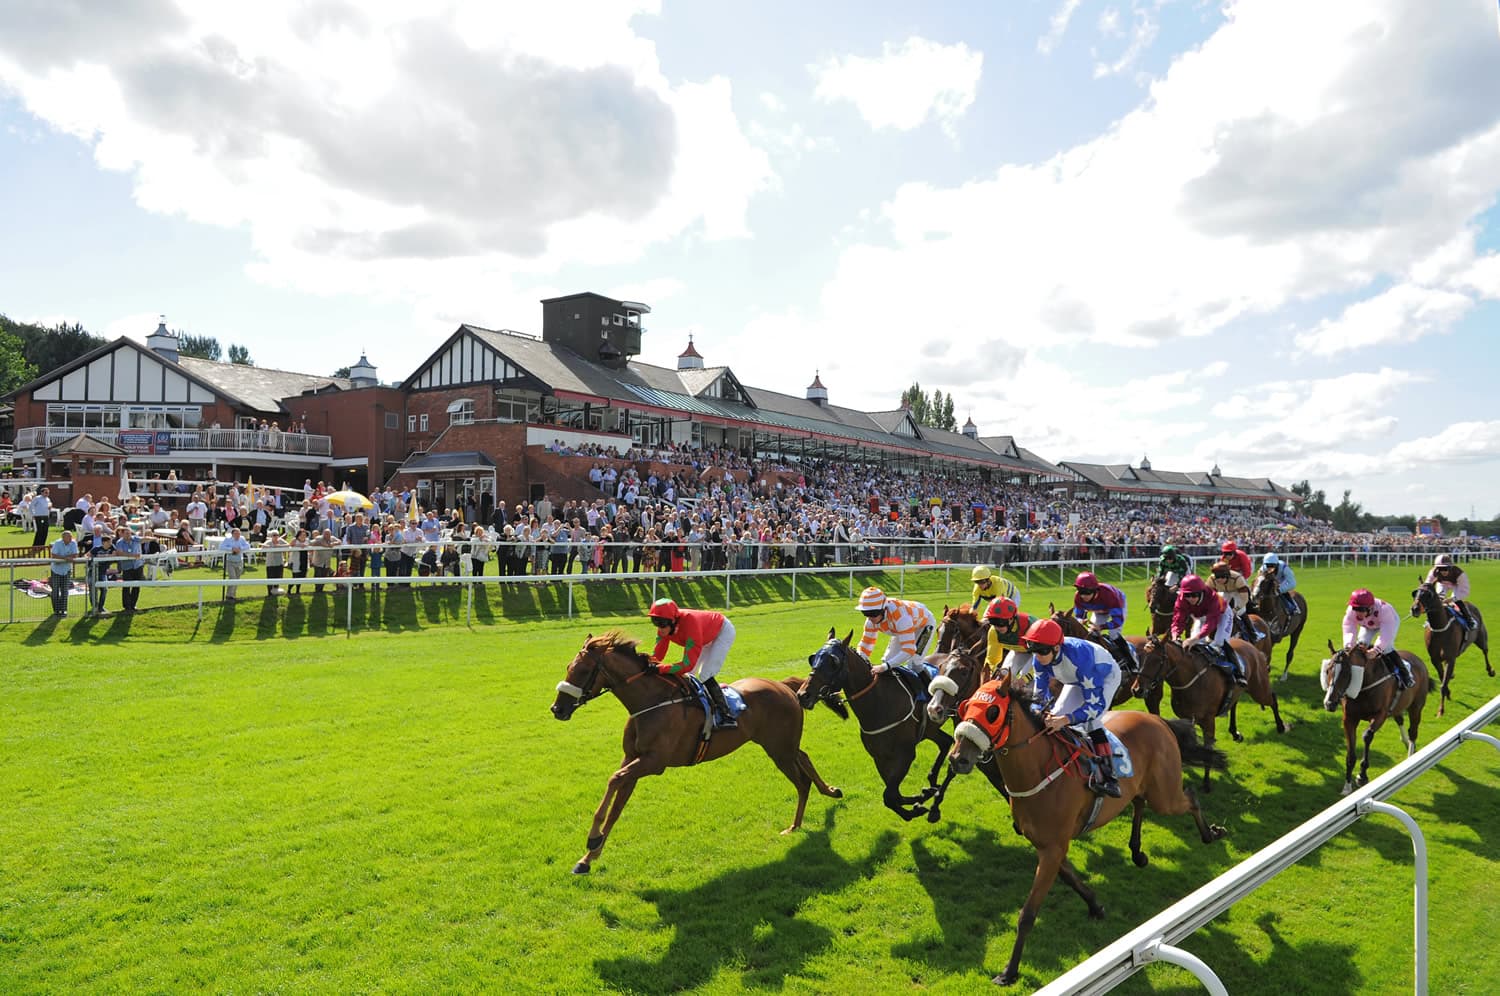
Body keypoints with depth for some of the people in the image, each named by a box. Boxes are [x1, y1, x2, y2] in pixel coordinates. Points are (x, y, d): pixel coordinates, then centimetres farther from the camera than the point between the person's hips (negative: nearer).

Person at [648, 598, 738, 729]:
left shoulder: (690, 624, -43)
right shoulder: (665, 626, -21)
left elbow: (688, 664, -45)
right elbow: (657, 655, -18)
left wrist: (660, 669, -52)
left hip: (723, 631, -8)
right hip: (707, 637, 8)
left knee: (705, 675, -20)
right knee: (685, 675, 7)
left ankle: (727, 716, -16)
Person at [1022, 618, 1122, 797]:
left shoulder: (1078, 657, -46)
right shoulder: (1040, 658, -27)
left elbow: (1096, 704, -44)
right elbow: (1040, 695, -16)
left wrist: (1066, 719, -55)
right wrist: (1044, 713, -38)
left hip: (1106, 676, -6)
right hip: (1077, 681, 7)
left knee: (1090, 719, -28)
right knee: (1055, 717, -5)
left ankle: (1108, 777, -25)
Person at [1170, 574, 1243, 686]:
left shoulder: (1212, 598, -43)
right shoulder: (1182, 599, -31)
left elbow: (1211, 622, -51)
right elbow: (1178, 619, -34)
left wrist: (1196, 638, -65)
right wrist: (1176, 636, -54)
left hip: (1222, 614, -5)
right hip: (1200, 617, 5)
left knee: (1220, 643, -22)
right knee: (1193, 644, -3)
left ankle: (1239, 672, -12)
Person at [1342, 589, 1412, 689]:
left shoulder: (1384, 609, -45)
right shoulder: (1350, 612, -34)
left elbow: (1386, 634, -50)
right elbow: (1349, 631, -36)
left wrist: (1376, 649, -63)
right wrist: (1348, 647, -53)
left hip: (1391, 622, -4)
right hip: (1368, 626, 4)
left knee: (1386, 647, -25)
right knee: (1362, 643, -15)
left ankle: (1403, 672, -13)